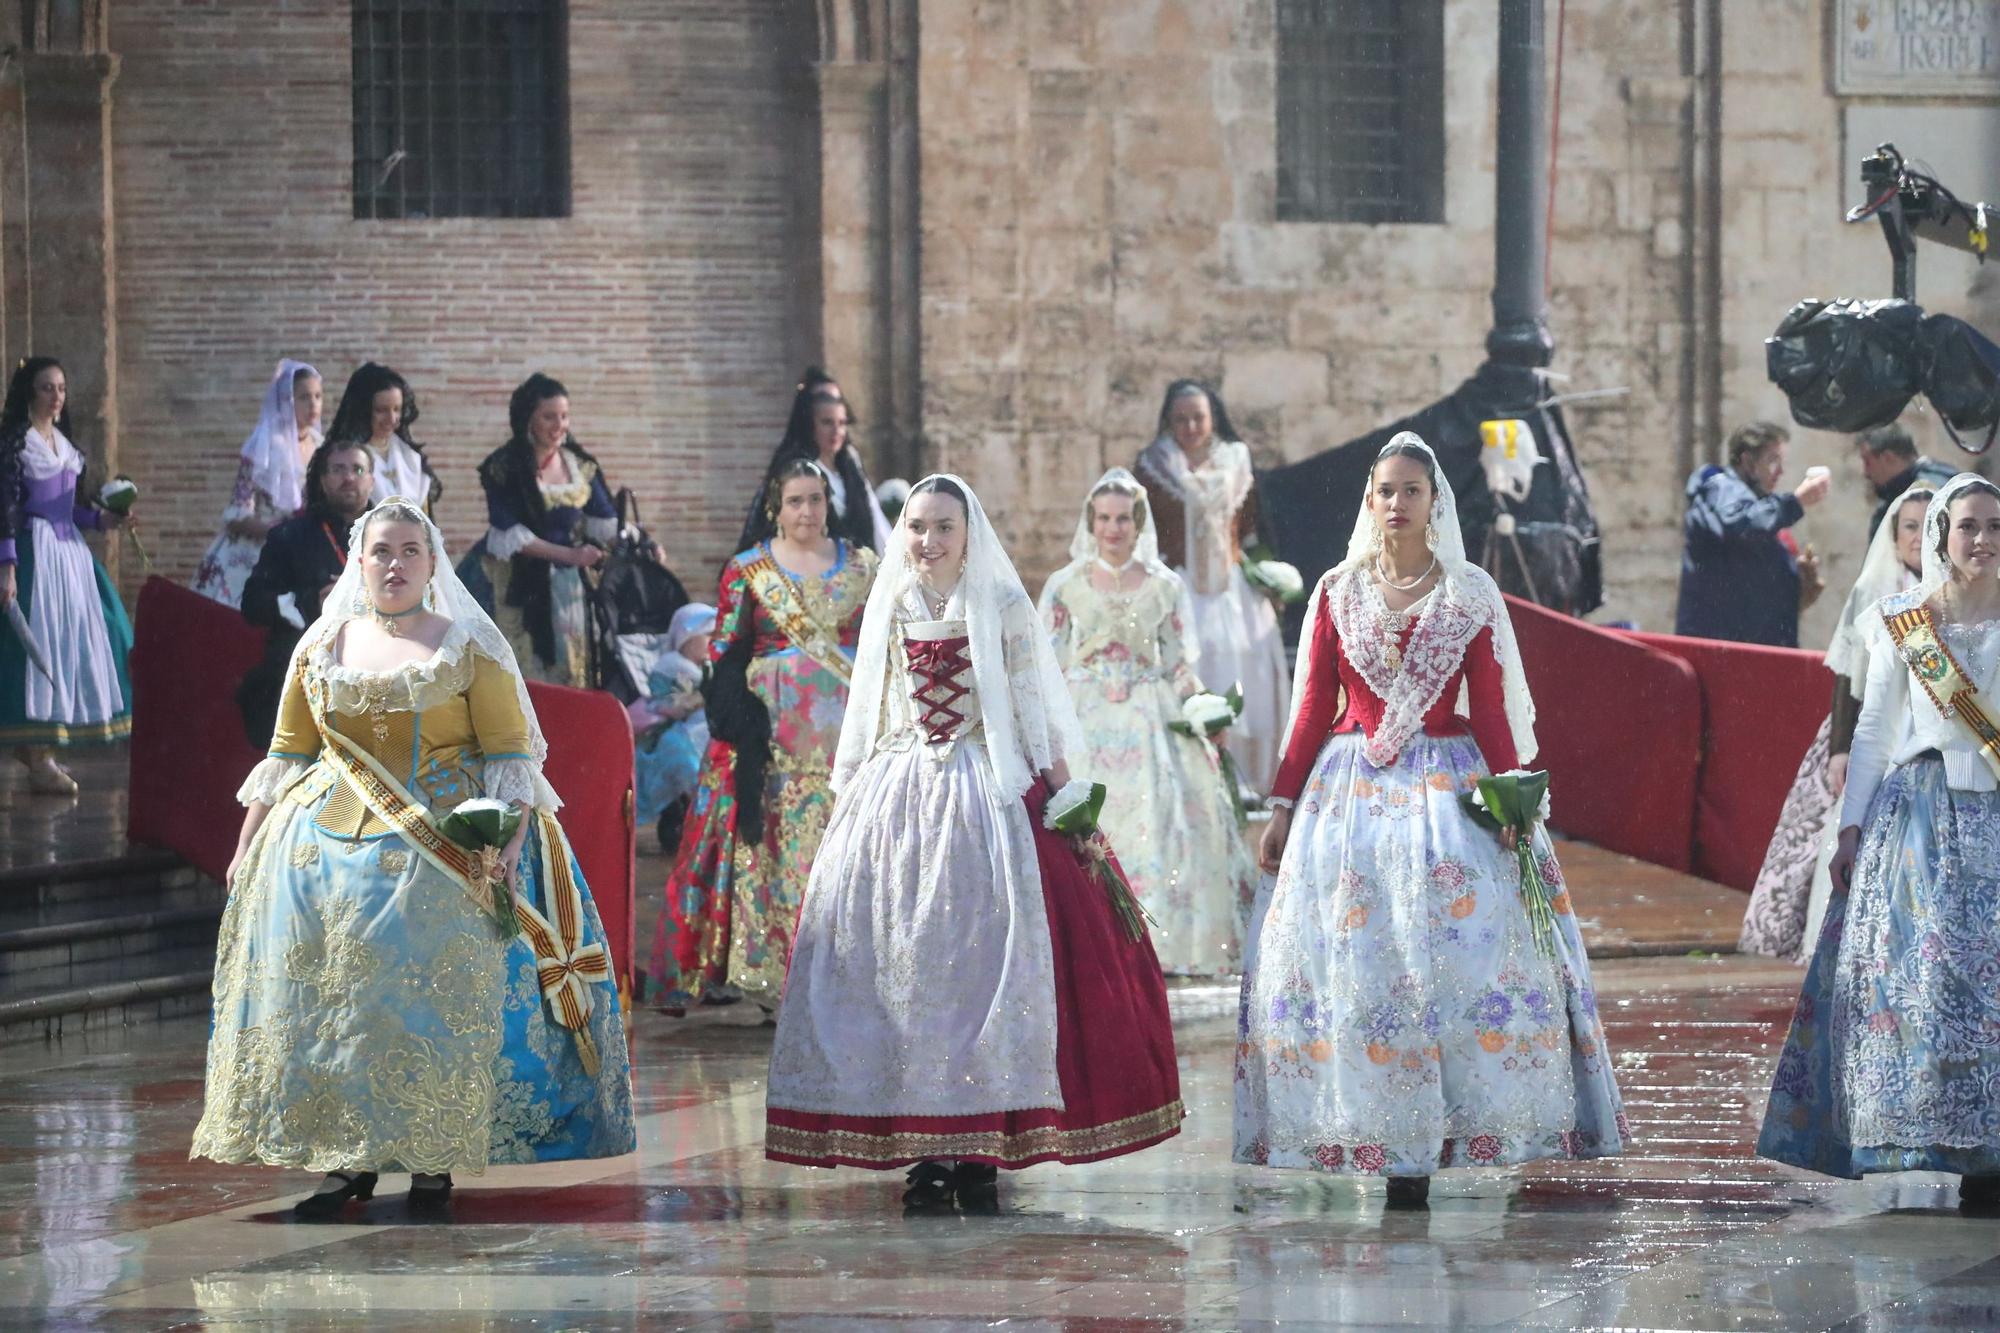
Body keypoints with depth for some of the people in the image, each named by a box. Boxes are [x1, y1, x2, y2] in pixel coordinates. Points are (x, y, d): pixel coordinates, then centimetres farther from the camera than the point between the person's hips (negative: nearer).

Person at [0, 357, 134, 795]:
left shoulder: (64, 443, 14)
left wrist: (101, 518, 1)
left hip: (68, 552, 8)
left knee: (72, 642, 9)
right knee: (38, 645, -8)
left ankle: (42, 749, 18)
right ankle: (39, 761, -6)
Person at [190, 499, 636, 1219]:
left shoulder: (470, 648, 3)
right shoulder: (320, 649, 12)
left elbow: (511, 753, -2)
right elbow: (286, 757, 15)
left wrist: (511, 841, -15)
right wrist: (247, 848, 10)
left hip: (446, 854, -3)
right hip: (328, 849, 3)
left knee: (436, 998, -8)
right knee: (330, 997, -2)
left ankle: (435, 1163, -2)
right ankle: (347, 1160, 4)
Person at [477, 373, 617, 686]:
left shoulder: (580, 466, 9)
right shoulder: (504, 469, -5)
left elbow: (605, 523, 8)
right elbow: (509, 535, -11)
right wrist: (569, 554, -17)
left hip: (571, 586, 4)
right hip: (522, 587, -4)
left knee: (574, 674, 3)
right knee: (531, 680, -6)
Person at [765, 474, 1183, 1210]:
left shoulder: (1002, 607, 2)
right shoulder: (889, 609, 11)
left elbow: (1033, 708, 0)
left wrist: (1057, 790, -6)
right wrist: (846, 792, 14)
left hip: (987, 792, -3)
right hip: (896, 795, 3)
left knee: (984, 954, -8)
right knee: (900, 957, -3)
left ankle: (981, 1150, -4)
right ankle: (924, 1150, 0)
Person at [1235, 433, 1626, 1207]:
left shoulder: (1470, 595, 5)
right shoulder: (1338, 592, 9)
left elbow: (1491, 709, 3)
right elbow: (1314, 708, 9)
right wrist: (1283, 807, 4)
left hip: (1448, 788, -1)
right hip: (1351, 788, 1)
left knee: (1459, 948, -10)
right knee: (1350, 959, -5)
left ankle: (1415, 1148, -7)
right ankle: (1385, 1137, 0)